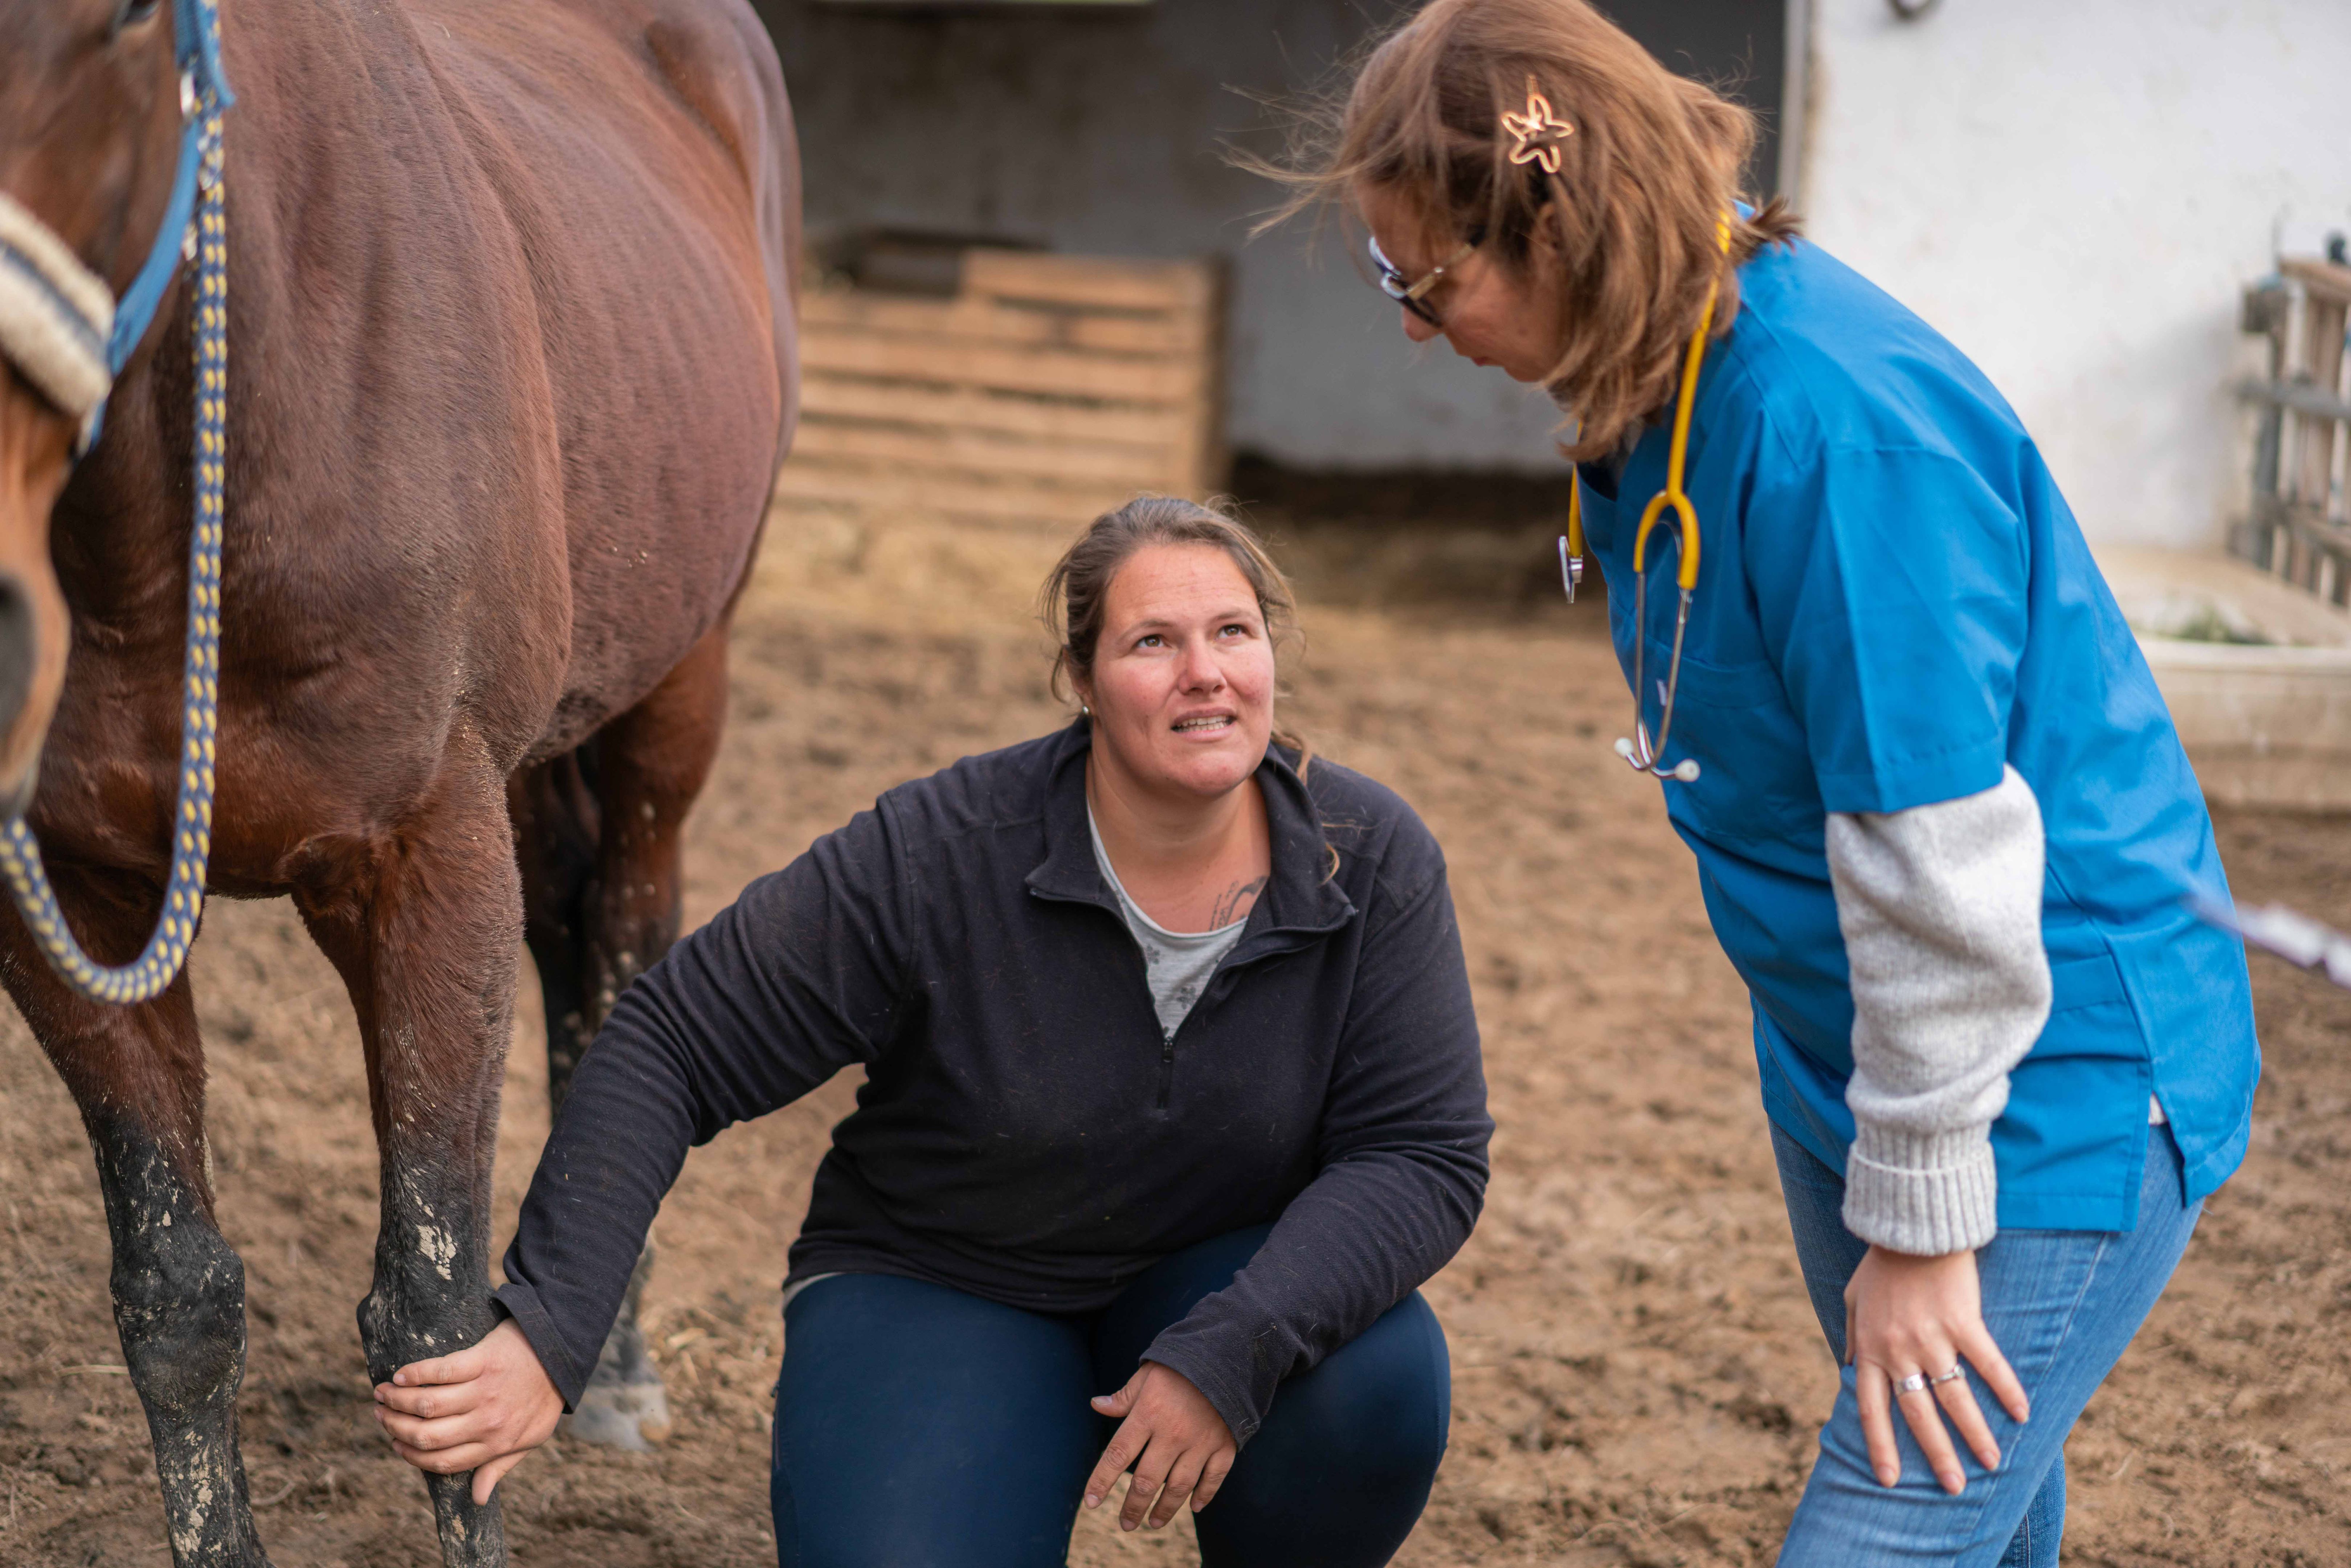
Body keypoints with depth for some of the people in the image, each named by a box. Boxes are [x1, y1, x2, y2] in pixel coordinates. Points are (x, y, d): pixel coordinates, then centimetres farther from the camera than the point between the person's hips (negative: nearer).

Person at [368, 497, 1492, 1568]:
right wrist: (546, 1335, -27)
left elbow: (1428, 1153, -16)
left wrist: (1231, 1353, -32)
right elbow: (668, 1048, -18)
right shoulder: (938, 856, -21)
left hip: (1221, 1282, 2)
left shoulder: (1376, 861, -14)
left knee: (1379, 1376, -31)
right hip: (937, 1284, -2)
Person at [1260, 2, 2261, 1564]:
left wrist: (1921, 1225, -19)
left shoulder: (1838, 423, -29)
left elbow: (1944, 856, -27)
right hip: (1847, 1060, 10)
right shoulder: (1662, 388, 1)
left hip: (2051, 1093, -10)